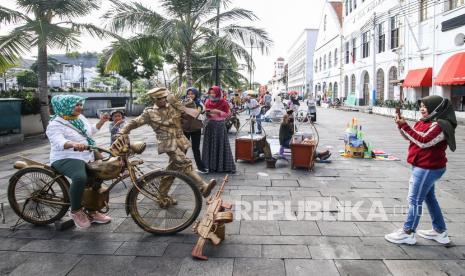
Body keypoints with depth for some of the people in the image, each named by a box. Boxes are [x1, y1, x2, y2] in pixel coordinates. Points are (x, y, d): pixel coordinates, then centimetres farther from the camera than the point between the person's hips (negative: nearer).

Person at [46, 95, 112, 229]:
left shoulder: (80, 118, 10)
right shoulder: (55, 124, -14)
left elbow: (91, 131, 26)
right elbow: (59, 142, -34)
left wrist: (101, 121, 12)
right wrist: (74, 144, -54)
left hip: (87, 157, 9)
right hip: (66, 159, -9)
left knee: (97, 180, 9)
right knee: (80, 178, -37)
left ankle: (92, 212, 25)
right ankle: (75, 211, -16)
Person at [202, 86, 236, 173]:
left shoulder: (223, 102, -3)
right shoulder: (208, 102, 7)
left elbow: (227, 113, -3)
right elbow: (206, 113, 14)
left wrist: (218, 111, -15)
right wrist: (207, 113, -9)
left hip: (220, 125, -3)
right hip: (210, 125, 3)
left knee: (221, 145, -1)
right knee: (210, 145, 3)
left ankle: (225, 166, 7)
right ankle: (210, 166, 9)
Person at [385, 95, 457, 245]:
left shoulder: (440, 125, -19)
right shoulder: (425, 122, 10)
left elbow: (423, 141, -27)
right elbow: (410, 137, 13)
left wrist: (405, 126, -25)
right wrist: (402, 126, -5)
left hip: (427, 168, -10)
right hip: (425, 167, 10)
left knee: (415, 200, -3)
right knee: (429, 198, 19)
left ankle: (408, 233, 7)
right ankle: (440, 231, 31)